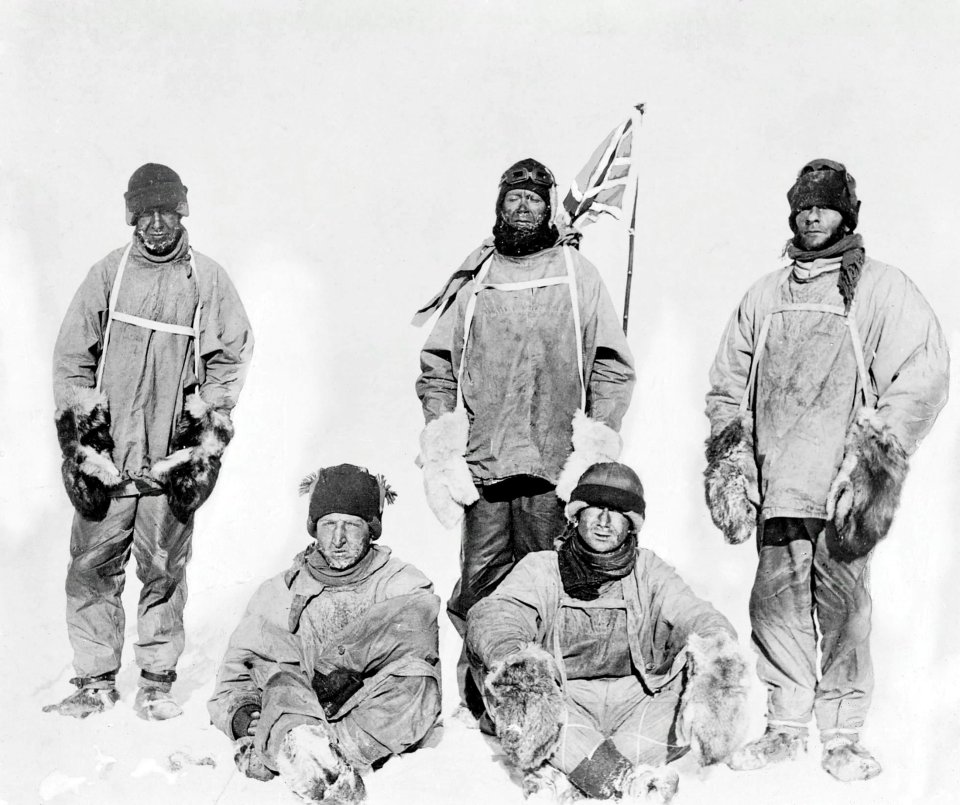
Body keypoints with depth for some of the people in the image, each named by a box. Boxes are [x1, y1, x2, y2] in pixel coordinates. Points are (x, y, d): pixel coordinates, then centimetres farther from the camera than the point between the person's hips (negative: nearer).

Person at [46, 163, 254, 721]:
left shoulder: (209, 280, 4)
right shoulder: (107, 275, 7)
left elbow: (231, 359, 4)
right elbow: (72, 359, 8)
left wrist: (203, 437, -3)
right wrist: (80, 435, 1)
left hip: (172, 462, -1)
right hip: (105, 458, 2)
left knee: (165, 572, 4)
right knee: (92, 570, 4)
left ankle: (158, 682, 16)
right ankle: (96, 683, 16)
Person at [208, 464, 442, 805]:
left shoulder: (405, 586, 15)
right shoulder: (277, 594, 19)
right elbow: (232, 680, 15)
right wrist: (242, 714, -9)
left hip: (382, 730, -1)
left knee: (415, 679, -30)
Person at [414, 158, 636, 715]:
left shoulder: (578, 275, 8)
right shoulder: (474, 280, 13)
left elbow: (614, 367, 5)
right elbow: (437, 367, 13)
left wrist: (594, 449, -4)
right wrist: (441, 450, 3)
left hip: (554, 466, -1)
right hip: (481, 464, 2)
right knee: (480, 587, 2)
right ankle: (480, 702, 15)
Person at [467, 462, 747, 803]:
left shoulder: (649, 571, 14)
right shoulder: (542, 568, 9)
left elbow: (693, 614, -4)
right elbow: (492, 614, -10)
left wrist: (715, 644, -30)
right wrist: (512, 655, -36)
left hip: (634, 706, 1)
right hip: (562, 705, -1)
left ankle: (563, 773, -28)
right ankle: (618, 777, -33)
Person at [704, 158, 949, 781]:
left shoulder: (883, 289, 4)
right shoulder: (765, 295, 18)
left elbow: (924, 375, -4)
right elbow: (728, 382, 20)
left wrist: (877, 450, -12)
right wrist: (730, 451, 10)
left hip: (844, 488, -4)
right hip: (776, 484, 4)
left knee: (842, 604, -1)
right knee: (776, 602, 5)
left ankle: (843, 735, 12)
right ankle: (786, 726, 18)